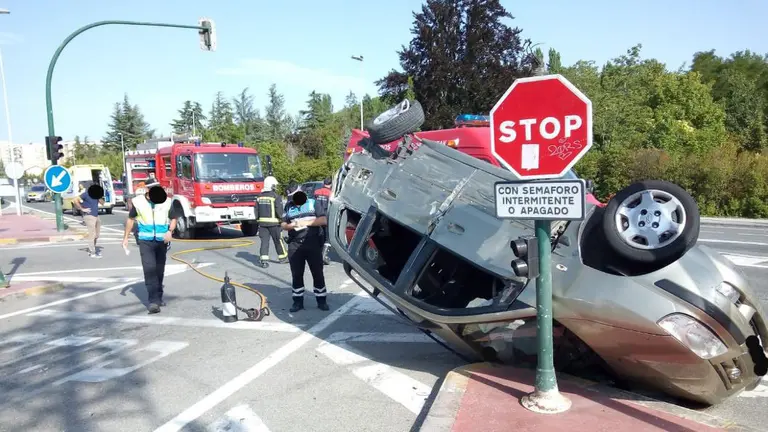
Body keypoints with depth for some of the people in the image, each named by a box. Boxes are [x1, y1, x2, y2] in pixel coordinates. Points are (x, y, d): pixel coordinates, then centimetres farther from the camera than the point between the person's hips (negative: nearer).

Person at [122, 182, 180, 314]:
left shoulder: (166, 201, -3)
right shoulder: (138, 201, -4)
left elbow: (173, 218, 8)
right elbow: (131, 219, 9)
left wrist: (170, 231, -11)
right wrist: (125, 237, 11)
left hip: (161, 241, 2)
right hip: (145, 241, -2)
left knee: (159, 270, 12)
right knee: (149, 269, -12)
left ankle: (158, 297, 28)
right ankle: (153, 301, -14)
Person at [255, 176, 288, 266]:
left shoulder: (260, 196, 8)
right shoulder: (276, 196, -10)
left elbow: (256, 210, 11)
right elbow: (279, 210, -12)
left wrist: (258, 220, 20)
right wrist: (281, 218, 2)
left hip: (262, 222, 4)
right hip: (273, 222, -4)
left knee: (264, 241, 5)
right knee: (278, 240, 8)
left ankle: (263, 260, -2)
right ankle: (283, 257, 20)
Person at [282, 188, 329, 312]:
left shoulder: (313, 204, 4)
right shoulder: (289, 208, 13)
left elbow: (324, 220, -5)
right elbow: (283, 225, 10)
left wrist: (307, 223, -13)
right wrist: (291, 225, -12)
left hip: (313, 244, -2)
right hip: (294, 245, 3)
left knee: (318, 273, 2)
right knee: (296, 274, 6)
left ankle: (321, 300, 12)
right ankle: (298, 301, 16)